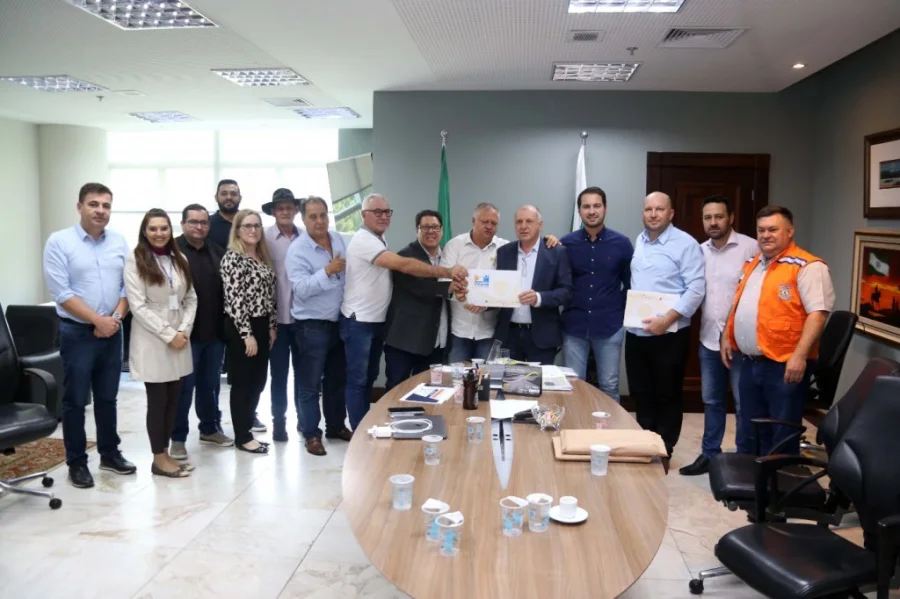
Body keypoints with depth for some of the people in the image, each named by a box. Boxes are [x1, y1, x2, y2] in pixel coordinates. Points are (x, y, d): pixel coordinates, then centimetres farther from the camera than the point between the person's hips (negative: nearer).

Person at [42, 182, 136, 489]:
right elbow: (61, 293, -13)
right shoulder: (59, 242, -7)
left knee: (107, 397, 14)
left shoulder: (119, 242, 6)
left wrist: (116, 317, -9)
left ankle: (109, 453, 27)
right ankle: (76, 462, 17)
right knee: (76, 400, 5)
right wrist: (98, 320, -15)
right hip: (77, 332, -4)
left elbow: (128, 285, 5)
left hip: (112, 332, 4)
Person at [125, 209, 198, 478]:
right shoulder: (135, 260, -7)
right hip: (152, 340, -5)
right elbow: (138, 305, -13)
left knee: (173, 399, 8)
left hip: (179, 338, 5)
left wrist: (184, 330, -7)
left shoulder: (179, 259, 10)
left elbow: (191, 298, 8)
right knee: (158, 400, 1)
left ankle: (165, 452, 19)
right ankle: (159, 458, 13)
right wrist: (168, 334, -15)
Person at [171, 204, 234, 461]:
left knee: (210, 384, 17)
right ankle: (178, 438, 16)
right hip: (186, 330, -5)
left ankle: (210, 428, 32)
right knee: (184, 386, 3)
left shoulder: (217, 251, 11)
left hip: (215, 331, 5)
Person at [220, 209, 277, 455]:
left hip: (262, 326, 8)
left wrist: (272, 326, 11)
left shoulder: (263, 257, 12)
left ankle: (246, 427, 27)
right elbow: (233, 299, -17)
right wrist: (247, 334, -18)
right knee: (242, 383, 2)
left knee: (258, 382, 13)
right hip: (241, 328, -8)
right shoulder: (232, 257, -11)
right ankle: (242, 437, 12)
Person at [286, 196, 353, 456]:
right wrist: (327, 271, -31)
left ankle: (336, 426, 32)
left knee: (337, 379, 17)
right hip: (311, 326, -6)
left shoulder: (338, 239, 5)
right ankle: (311, 434, 14)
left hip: (338, 322, 7)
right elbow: (301, 289, -24)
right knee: (310, 385, 2)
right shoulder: (297, 249, -15)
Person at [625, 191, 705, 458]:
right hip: (635, 332, 6)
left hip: (669, 334, -6)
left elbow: (696, 288, -15)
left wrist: (667, 319, -21)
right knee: (640, 394, 14)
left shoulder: (686, 244, -9)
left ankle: (664, 450, 21)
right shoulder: (638, 242, 11)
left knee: (667, 395, 6)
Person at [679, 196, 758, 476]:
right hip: (708, 339, 6)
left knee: (744, 404, 6)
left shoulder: (751, 248, -9)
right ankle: (709, 455, 27)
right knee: (711, 401, 15)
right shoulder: (699, 251, 9)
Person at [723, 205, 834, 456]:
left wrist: (800, 355, -24)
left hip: (783, 365, -8)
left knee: (782, 435, 4)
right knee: (752, 431, 17)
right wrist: (727, 336, 15)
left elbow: (818, 312, -18)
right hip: (749, 362, 8)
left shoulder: (807, 266, -12)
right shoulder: (752, 264, 14)